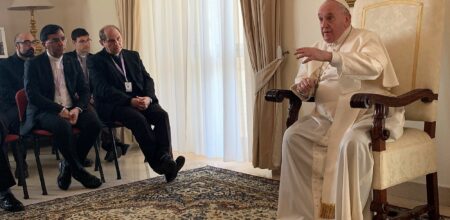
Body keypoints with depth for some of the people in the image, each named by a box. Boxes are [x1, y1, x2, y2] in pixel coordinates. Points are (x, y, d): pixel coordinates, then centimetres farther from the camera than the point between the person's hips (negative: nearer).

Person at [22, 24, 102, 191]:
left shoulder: (72, 63, 16)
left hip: (71, 109, 5)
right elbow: (32, 95, -9)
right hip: (45, 112, -4)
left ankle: (68, 165, -7)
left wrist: (77, 109, -10)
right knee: (62, 126, -37)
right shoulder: (33, 64, 2)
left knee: (94, 122, -26)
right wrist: (60, 110, -20)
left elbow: (84, 90, 12)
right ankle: (78, 170, -16)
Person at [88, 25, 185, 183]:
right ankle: (159, 163, -34)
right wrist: (130, 101, -22)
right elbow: (103, 89, -10)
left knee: (161, 115, -26)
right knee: (139, 119, -34)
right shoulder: (95, 61, 4)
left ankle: (166, 159, -39)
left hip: (140, 100, 5)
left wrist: (148, 97, -12)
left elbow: (147, 79, 11)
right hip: (113, 105, -5)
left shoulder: (133, 56, 19)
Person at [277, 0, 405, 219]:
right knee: (293, 136, -19)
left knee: (352, 143, -36)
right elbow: (302, 84, 18)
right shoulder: (318, 48, 21)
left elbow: (373, 66, -19)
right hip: (327, 117, 5)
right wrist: (304, 87, -9)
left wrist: (329, 56, -28)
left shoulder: (366, 39, 3)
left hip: (368, 115, -5)